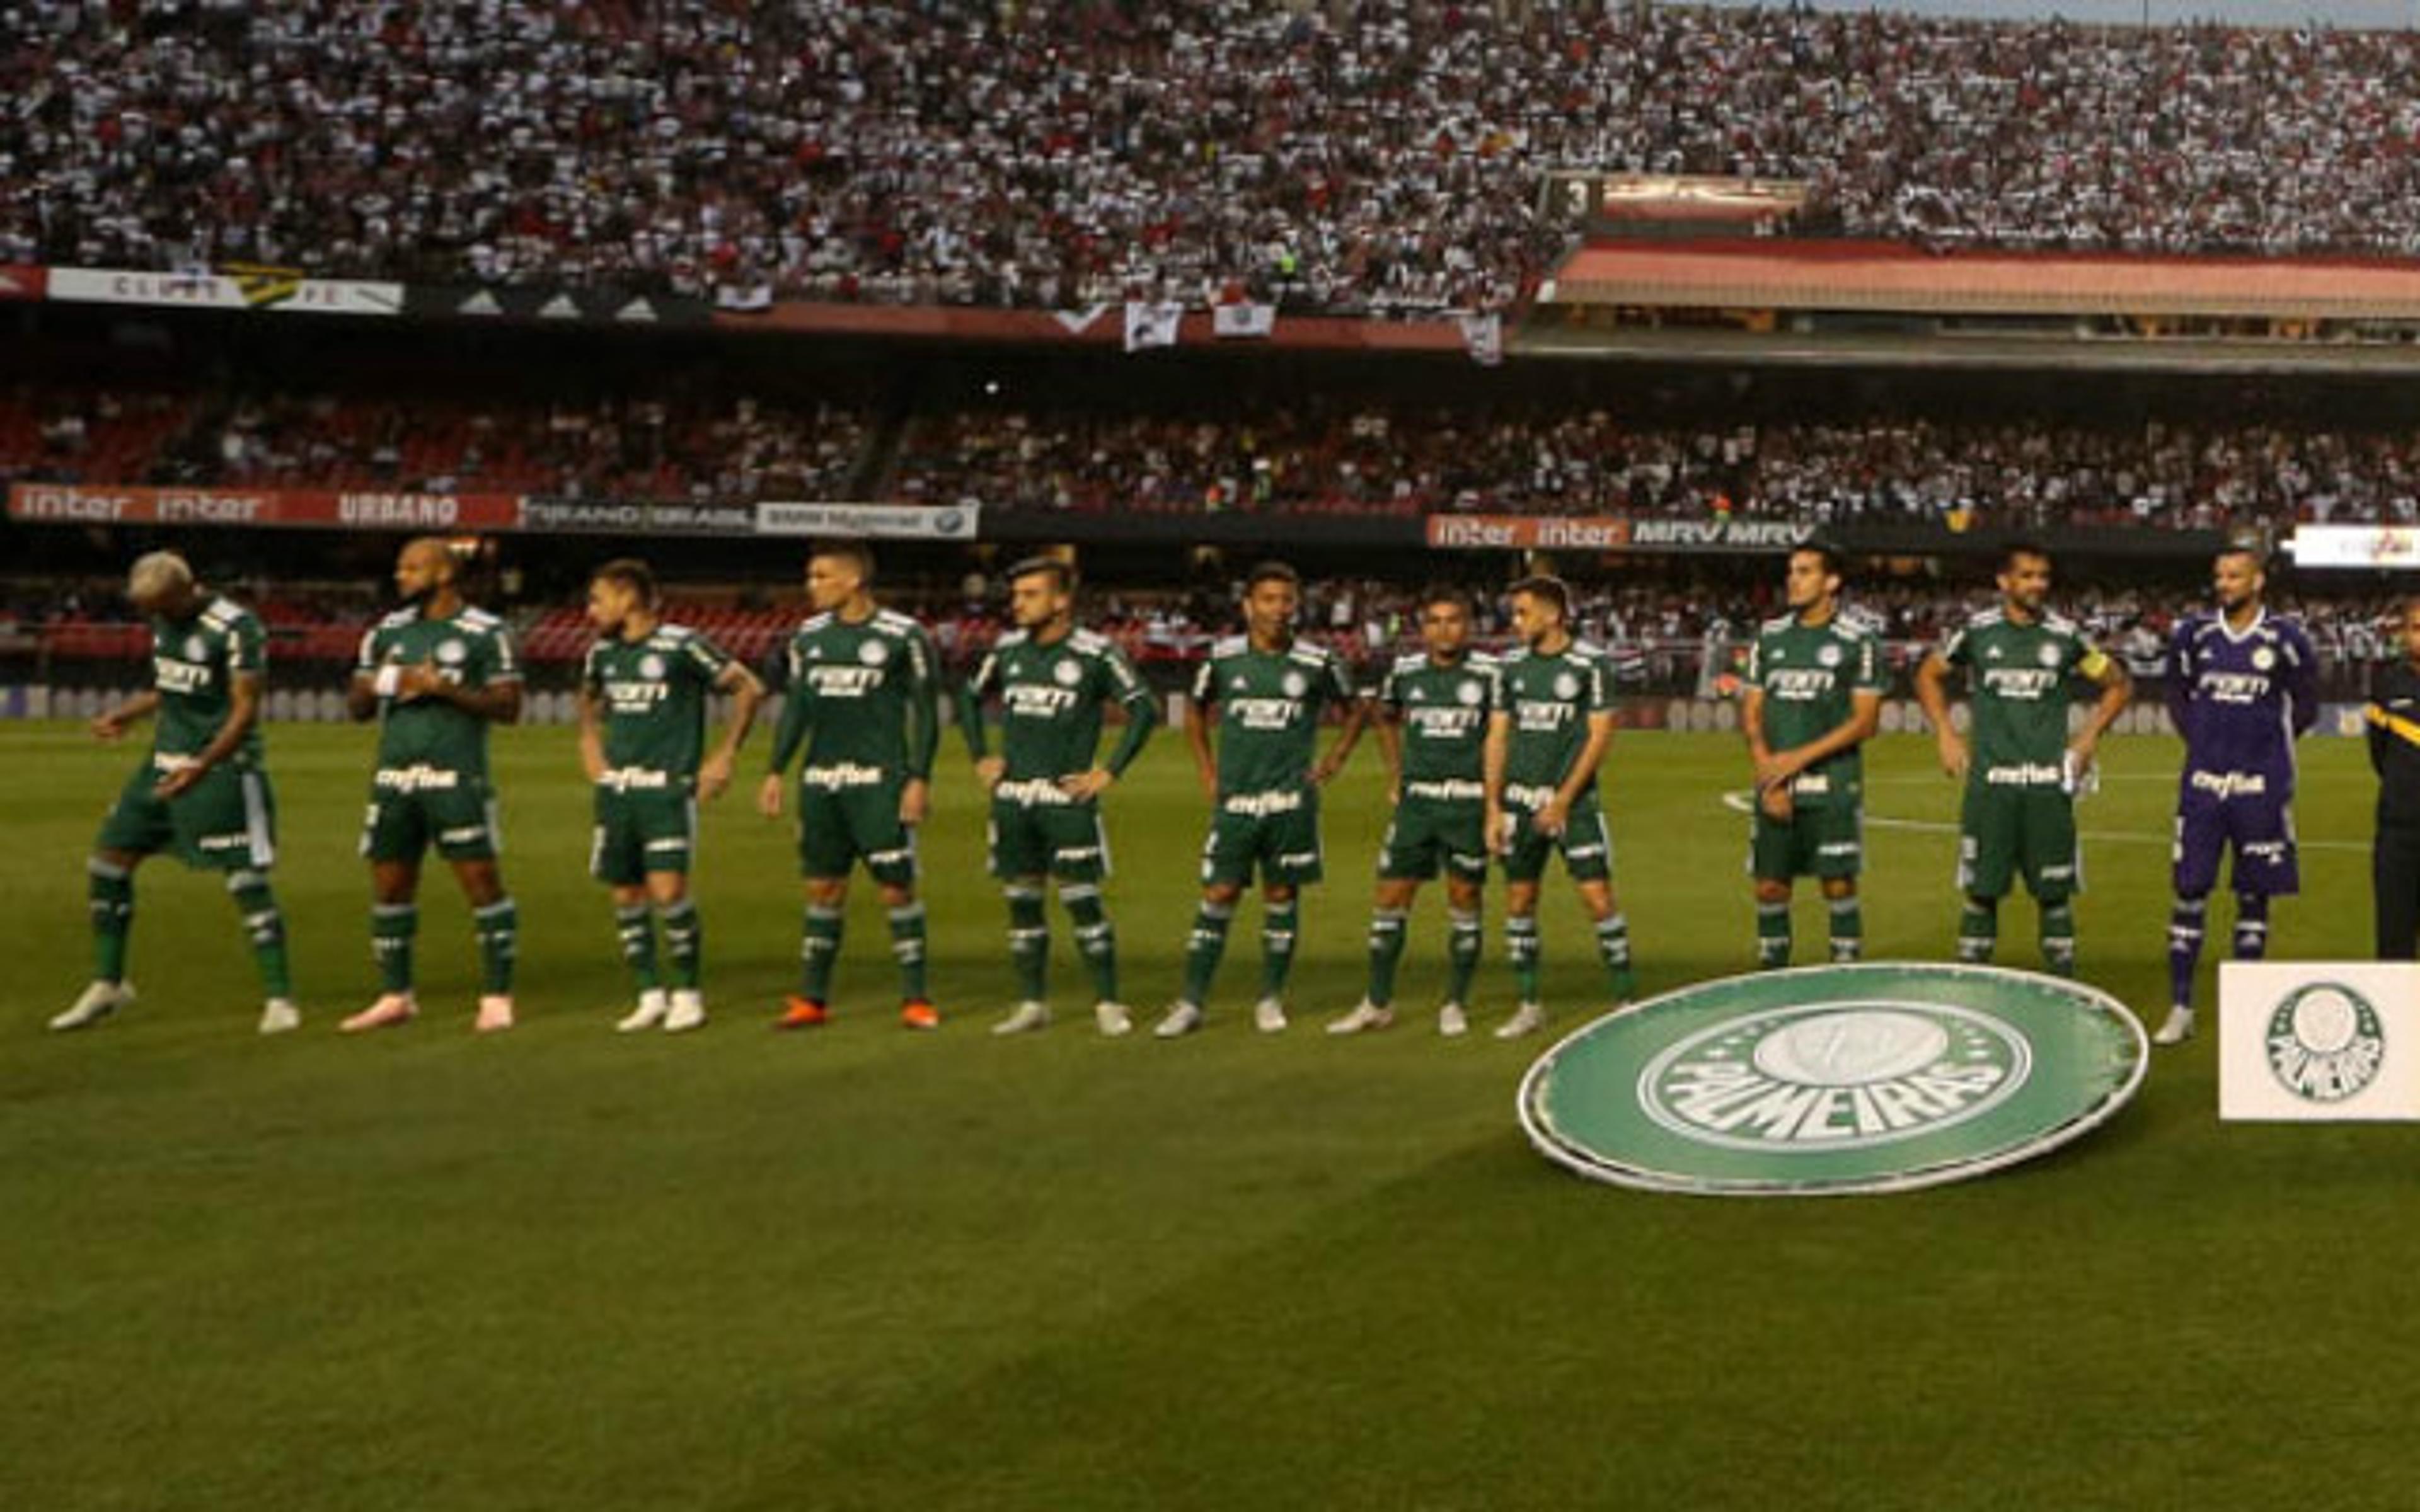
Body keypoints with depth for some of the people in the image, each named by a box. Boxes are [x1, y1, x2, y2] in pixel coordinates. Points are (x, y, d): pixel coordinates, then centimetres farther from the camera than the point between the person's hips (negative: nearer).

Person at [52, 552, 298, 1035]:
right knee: (106, 862, 7)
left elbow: (245, 710, -19)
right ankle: (108, 985, 21)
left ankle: (280, 998, 1)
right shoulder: (165, 619, 8)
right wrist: (123, 714, 20)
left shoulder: (237, 628, -17)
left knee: (247, 881, -9)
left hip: (222, 768, -8)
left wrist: (203, 767, -28)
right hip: (164, 763, 8)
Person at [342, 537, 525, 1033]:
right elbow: (357, 707, 15)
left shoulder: (485, 634, -2)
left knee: (481, 881, -5)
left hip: (457, 780, -5)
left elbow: (508, 707, -6)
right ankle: (395, 996, 19)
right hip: (394, 778, 5)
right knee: (389, 885, 8)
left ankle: (497, 998, 3)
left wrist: (445, 689, -15)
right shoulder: (387, 632, 13)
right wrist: (382, 686, -7)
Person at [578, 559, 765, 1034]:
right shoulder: (602, 652, 10)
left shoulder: (681, 646, -9)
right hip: (616, 789, 6)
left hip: (668, 787, -6)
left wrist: (724, 757, -4)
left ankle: (687, 994, 2)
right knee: (625, 896, 4)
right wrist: (590, 744, 19)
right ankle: (650, 996, 16)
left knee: (668, 891, -13)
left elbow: (750, 688, -4)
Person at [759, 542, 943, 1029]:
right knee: (823, 888, 8)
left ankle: (916, 999, 4)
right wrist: (777, 772, 11)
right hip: (820, 780, 5)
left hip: (879, 780, -5)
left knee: (897, 888, -3)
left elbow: (926, 711, -4)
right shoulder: (809, 636, 10)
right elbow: (796, 706, 16)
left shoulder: (903, 636, -6)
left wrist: (920, 779, -10)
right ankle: (812, 998, 14)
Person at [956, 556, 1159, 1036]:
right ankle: (1033, 1004, 17)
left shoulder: (1094, 653, -7)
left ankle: (1109, 1003, 5)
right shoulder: (1008, 649, 7)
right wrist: (979, 757, 14)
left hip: (1067, 798, -5)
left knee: (1082, 901, -5)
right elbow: (970, 697, 23)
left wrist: (1110, 771, -8)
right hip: (1011, 797, 5)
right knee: (1021, 901, 8)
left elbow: (1143, 709, -4)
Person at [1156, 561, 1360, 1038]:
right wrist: (1207, 771, 11)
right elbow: (1196, 711, 18)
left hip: (1291, 802, 0)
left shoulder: (1317, 663, -1)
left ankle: (1271, 999, 16)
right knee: (1218, 897, -2)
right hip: (1234, 800, 0)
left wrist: (1335, 758, 8)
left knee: (1282, 896, 4)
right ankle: (1191, 1003, 2)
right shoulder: (1223, 657, 1)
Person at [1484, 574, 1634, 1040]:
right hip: (1519, 799, 5)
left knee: (1598, 897, -8)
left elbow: (1600, 735, -7)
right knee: (1519, 901, 6)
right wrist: (1494, 809, 4)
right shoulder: (1513, 665, 8)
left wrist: (1563, 800, -12)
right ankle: (1529, 1005, 16)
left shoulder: (1590, 663, -6)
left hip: (1572, 800, -4)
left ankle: (1625, 1000, 1)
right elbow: (1498, 736, 10)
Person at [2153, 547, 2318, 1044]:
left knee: (2254, 894, 6)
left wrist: (2265, 746, 4)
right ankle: (2180, 1008, 5)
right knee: (2190, 892, -1)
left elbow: (2305, 707, 8)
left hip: (2259, 785, -1)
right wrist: (2200, 738, 8)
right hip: (2203, 783, 1)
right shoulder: (2194, 635, 3)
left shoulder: (2284, 640, -3)